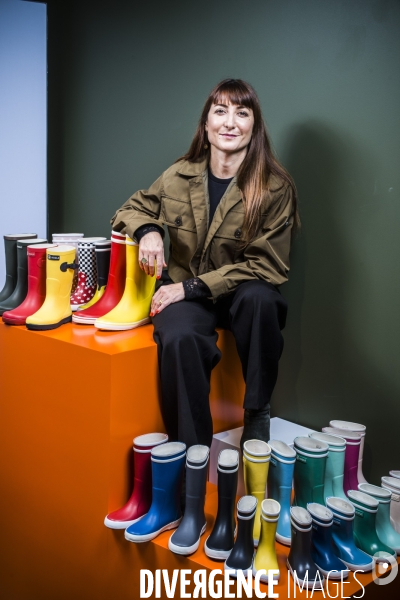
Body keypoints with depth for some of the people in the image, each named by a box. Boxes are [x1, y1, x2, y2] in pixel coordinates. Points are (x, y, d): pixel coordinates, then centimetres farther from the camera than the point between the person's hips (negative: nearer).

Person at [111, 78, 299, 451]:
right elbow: (130, 210, 14)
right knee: (179, 339, -34)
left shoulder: (276, 188, -8)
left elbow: (266, 266, -9)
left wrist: (193, 286, -17)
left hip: (244, 294, 0)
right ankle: (190, 450, -18)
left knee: (259, 297, -37)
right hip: (184, 290, 1)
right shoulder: (179, 176, -1)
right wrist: (147, 229, -12)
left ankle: (257, 414, -16)